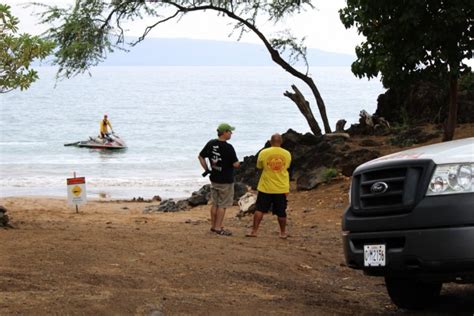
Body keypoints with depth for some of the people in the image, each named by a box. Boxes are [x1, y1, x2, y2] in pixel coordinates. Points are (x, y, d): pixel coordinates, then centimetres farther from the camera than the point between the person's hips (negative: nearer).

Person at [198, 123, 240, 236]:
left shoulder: (211, 144, 1)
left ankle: (213, 226, 25)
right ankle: (218, 228, 5)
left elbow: (200, 157, 9)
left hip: (214, 179, 7)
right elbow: (235, 164, -20)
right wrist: (239, 164, 3)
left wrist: (207, 169, 15)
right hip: (225, 180, -7)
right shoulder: (228, 147, -20)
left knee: (215, 204, 17)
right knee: (222, 205, 2)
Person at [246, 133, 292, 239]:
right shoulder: (287, 154, -3)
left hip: (266, 187, -1)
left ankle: (254, 231, 5)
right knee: (281, 212, 10)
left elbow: (259, 166, 5)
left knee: (259, 209, 6)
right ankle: (283, 233, 19)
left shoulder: (263, 153, -9)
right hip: (281, 188, 1)